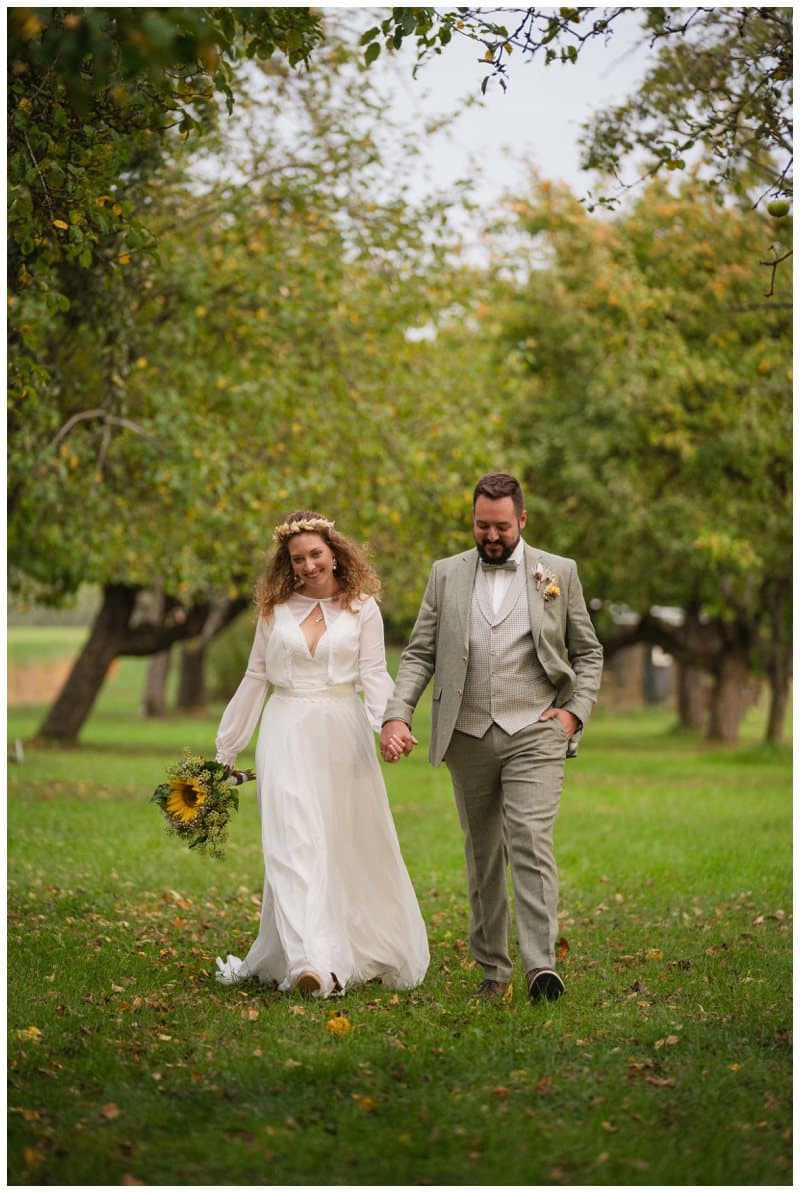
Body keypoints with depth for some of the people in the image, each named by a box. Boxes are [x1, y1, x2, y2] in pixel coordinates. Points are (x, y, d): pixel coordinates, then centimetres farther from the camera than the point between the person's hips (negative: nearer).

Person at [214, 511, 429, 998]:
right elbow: (255, 679, 14)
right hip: (288, 734, 0)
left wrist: (389, 721, -23)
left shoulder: (362, 608, 3)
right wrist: (225, 750, 15)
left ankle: (371, 954, 24)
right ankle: (312, 963, -22)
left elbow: (374, 674, -3)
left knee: (354, 846, 7)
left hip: (343, 734, 0)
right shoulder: (275, 610, 8)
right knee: (295, 846, -13)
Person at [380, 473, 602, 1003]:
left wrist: (576, 710, -4)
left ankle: (541, 964, -21)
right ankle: (493, 969, 16)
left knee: (531, 843, -16)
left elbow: (589, 652, 11)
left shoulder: (559, 572, 5)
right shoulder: (447, 574, 8)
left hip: (534, 735, -2)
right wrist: (397, 715, -8)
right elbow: (419, 654, 6)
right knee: (483, 854, 8)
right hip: (468, 738, 3)